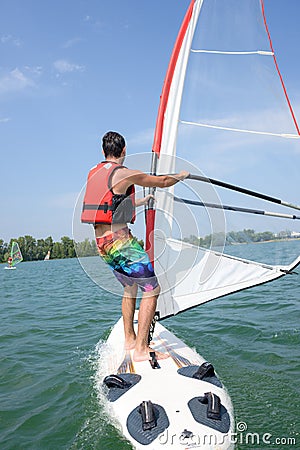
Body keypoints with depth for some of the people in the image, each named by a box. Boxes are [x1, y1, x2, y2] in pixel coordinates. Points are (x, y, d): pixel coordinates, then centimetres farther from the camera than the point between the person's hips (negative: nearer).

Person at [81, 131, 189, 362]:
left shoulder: (94, 173, 13)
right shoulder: (123, 174, -12)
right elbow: (162, 181, -1)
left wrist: (143, 201, 40)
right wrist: (181, 175, 20)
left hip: (102, 241, 9)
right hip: (119, 241, -9)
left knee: (130, 287, 23)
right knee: (152, 289, -3)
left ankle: (130, 340, 32)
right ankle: (141, 349, -3)